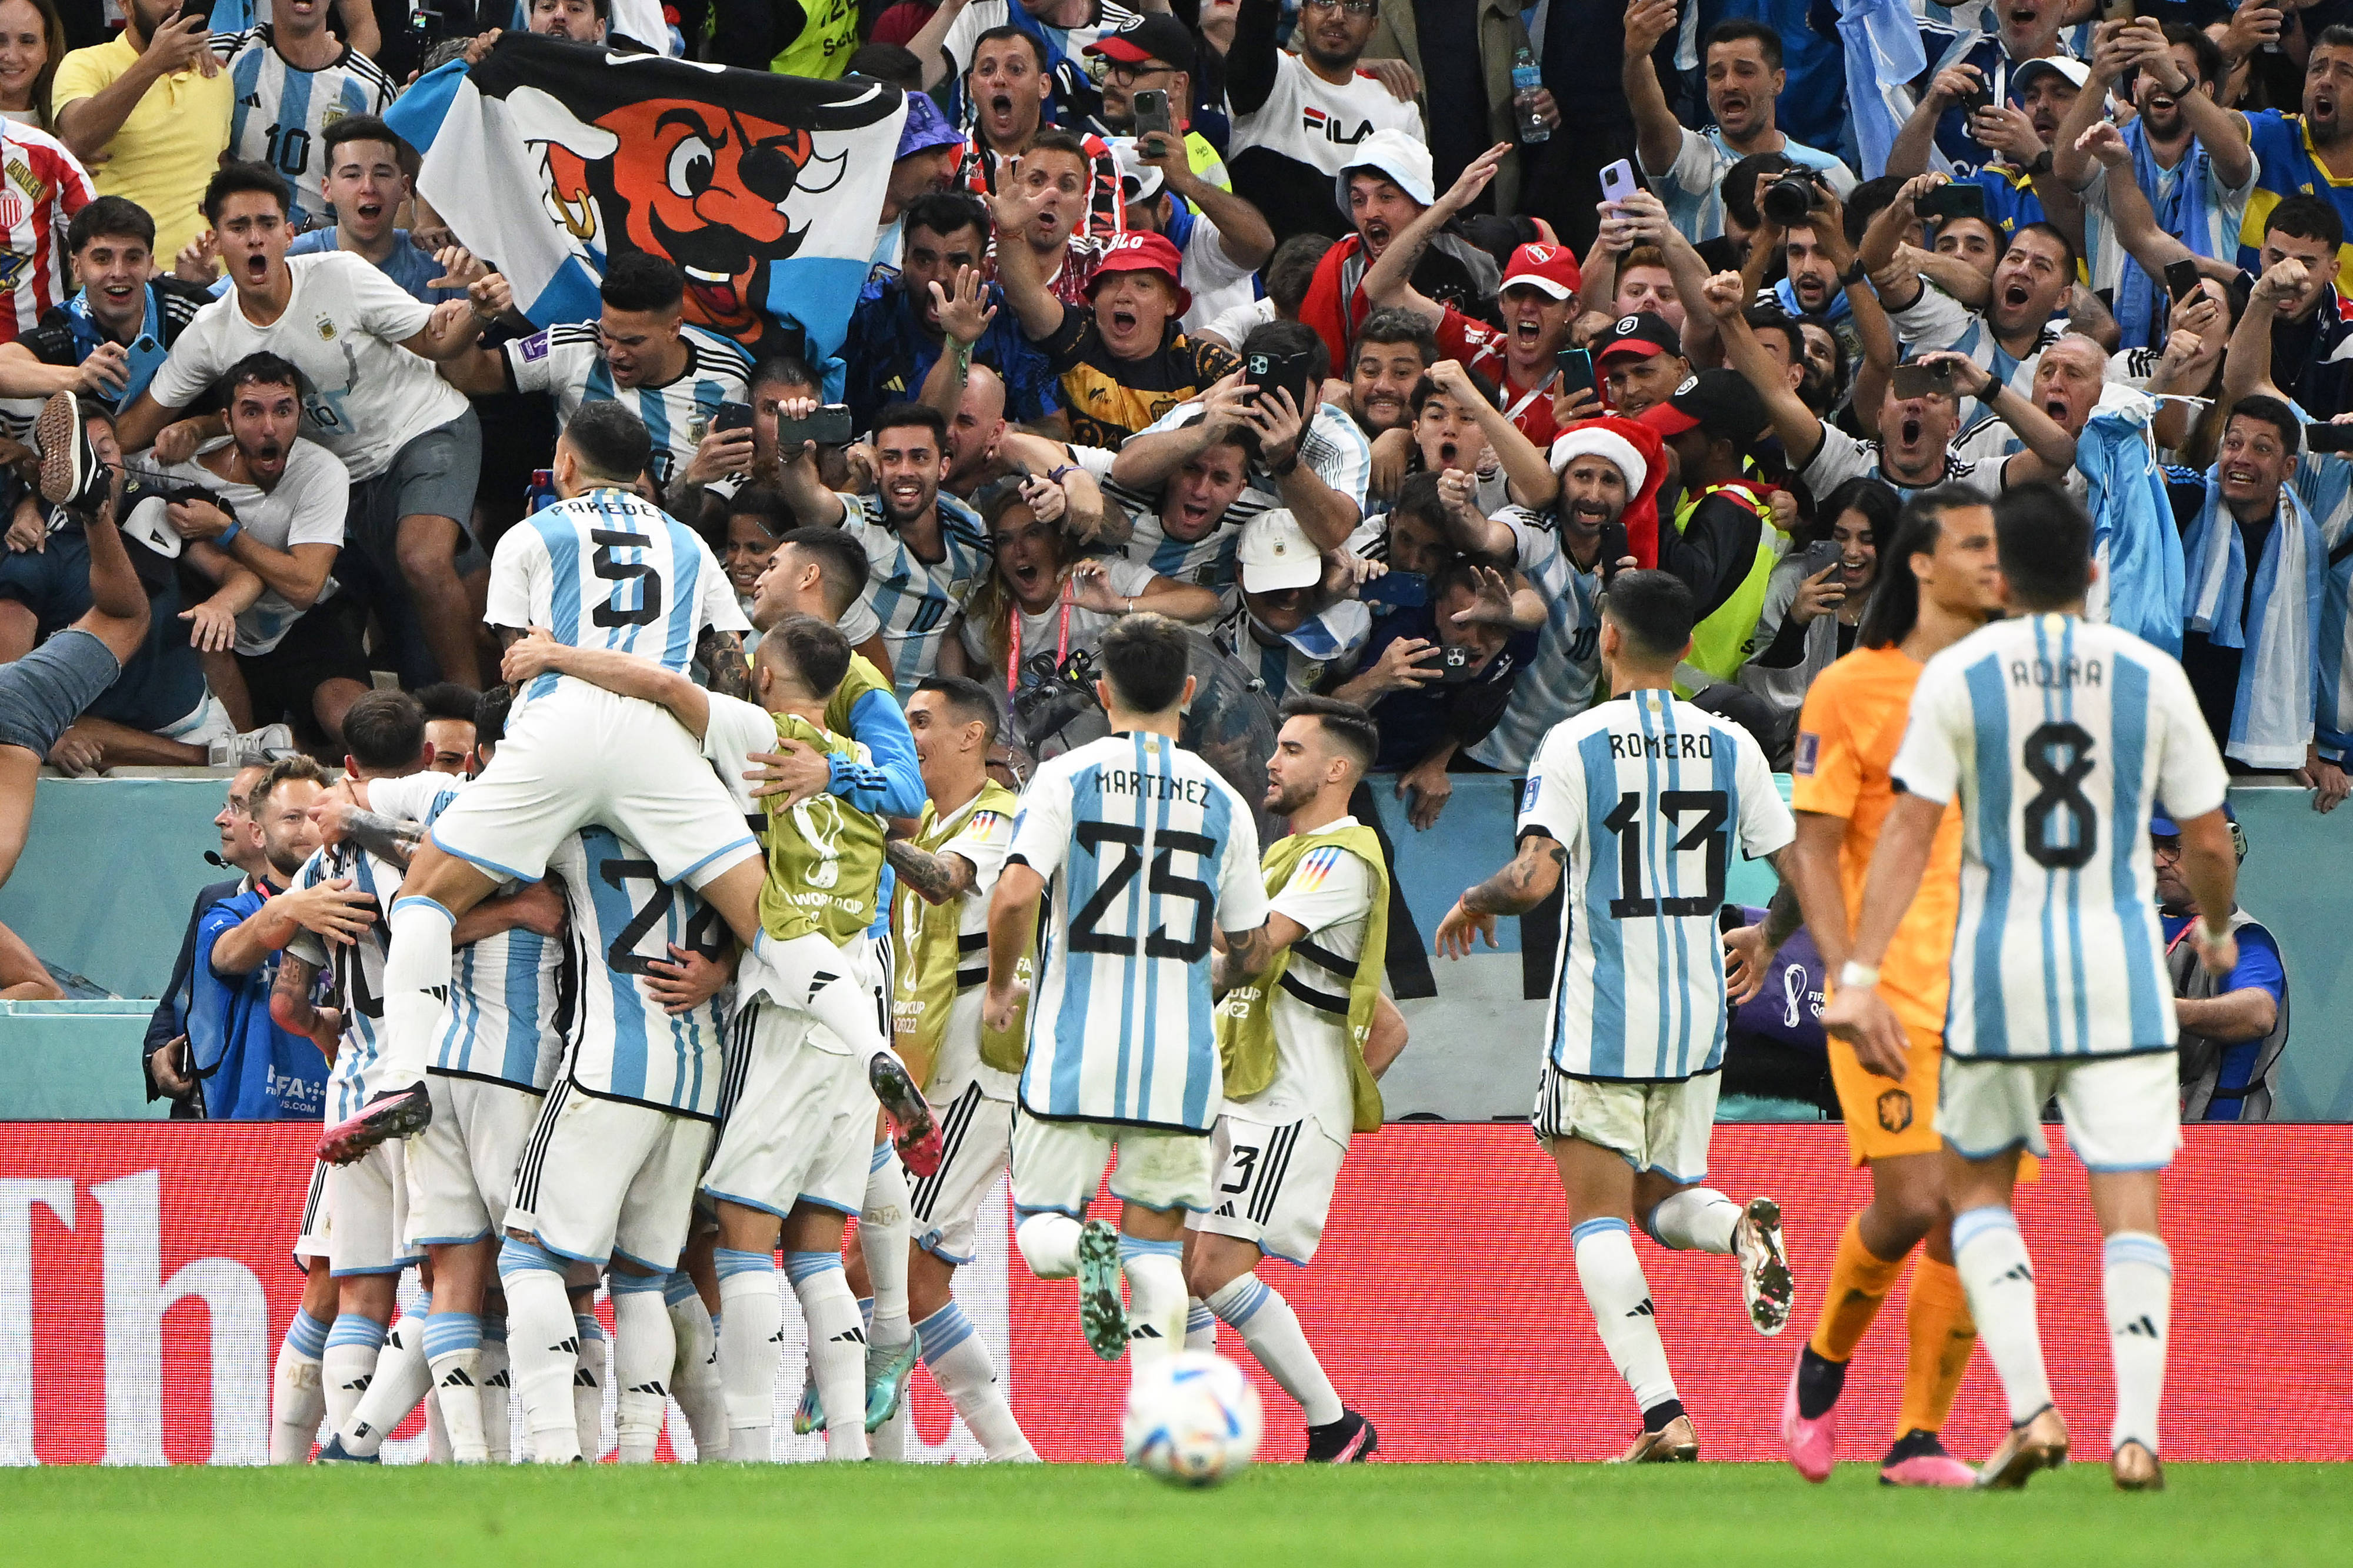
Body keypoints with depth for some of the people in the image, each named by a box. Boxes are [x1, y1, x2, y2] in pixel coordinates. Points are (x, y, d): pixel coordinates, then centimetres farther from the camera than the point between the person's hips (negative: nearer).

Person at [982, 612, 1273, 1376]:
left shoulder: (1068, 777, -2)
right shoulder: (1223, 802, 6)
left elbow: (1016, 894, -15)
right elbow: (1252, 953, 10)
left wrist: (999, 987, 3)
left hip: (1075, 1052, -2)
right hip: (1179, 1056, 2)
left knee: (1042, 1229, 10)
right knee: (1157, 1250, 7)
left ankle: (1087, 1252, -26)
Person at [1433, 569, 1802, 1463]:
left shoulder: (1575, 745, -9)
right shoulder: (1731, 748, 3)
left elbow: (1533, 878, -19)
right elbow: (1799, 878, 5)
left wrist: (1473, 903, 3)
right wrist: (1766, 941, 26)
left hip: (1600, 1017, -4)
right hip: (1697, 1018, 4)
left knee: (1600, 1214, 2)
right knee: (1665, 1200, 19)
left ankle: (1664, 1416, -13)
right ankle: (1744, 1230, -17)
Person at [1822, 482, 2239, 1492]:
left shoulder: (1958, 676, -3)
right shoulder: (2151, 677, 1)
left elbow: (1909, 830, -8)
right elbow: (2207, 842, 5)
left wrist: (1859, 973, -9)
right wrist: (2216, 930, 26)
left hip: (2001, 969, 0)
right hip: (2122, 972, 0)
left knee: (1979, 1191, 16)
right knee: (2130, 1210, 2)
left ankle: (2030, 1408, 0)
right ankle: (2137, 1431, -12)